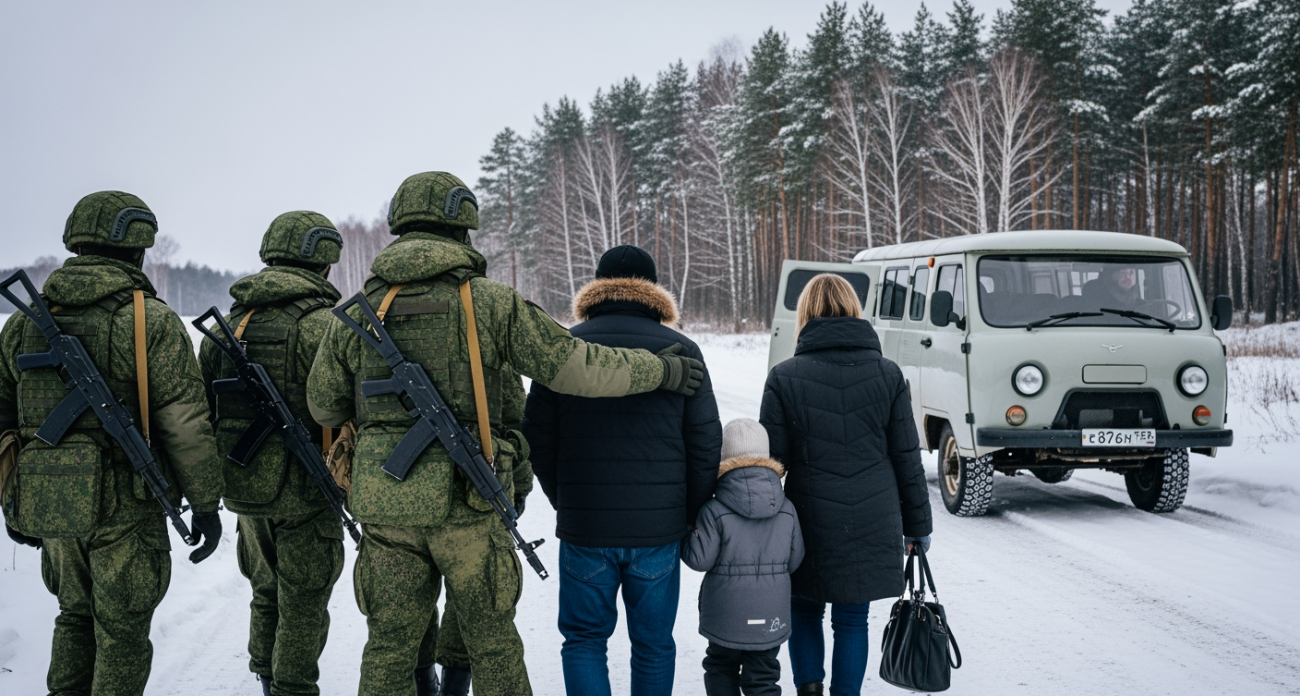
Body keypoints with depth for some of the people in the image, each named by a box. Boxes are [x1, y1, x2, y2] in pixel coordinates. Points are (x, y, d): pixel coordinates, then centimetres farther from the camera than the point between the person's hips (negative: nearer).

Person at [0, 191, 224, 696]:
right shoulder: (153, 321, -11)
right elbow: (185, 425, -14)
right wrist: (206, 504, -5)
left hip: (46, 504, 5)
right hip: (124, 507, -5)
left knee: (76, 616, 24)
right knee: (121, 635, 8)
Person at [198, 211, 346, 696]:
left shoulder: (229, 323, 7)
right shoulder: (320, 323, -15)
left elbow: (200, 405, 11)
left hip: (243, 486, 7)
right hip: (303, 491, -7)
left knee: (267, 592, 23)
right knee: (302, 605, 6)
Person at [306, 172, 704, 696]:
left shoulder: (356, 313, 5)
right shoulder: (489, 302, -6)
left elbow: (323, 406, 15)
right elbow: (573, 365, -6)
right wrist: (661, 370, 6)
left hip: (386, 505, 3)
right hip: (467, 504, -3)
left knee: (390, 649, 13)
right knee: (493, 643, 11)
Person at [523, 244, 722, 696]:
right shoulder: (682, 351, 1)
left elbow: (538, 439, 4)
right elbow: (705, 443, 1)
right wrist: (690, 516, 11)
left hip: (584, 528, 0)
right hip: (660, 528, 1)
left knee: (584, 640, 12)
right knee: (654, 644, 13)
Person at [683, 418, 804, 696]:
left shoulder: (714, 511, -14)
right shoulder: (787, 510, -2)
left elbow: (700, 558, -13)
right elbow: (795, 559, 3)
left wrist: (681, 538, 5)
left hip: (726, 614, -2)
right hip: (771, 615, 2)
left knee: (721, 666, 19)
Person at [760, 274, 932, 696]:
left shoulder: (784, 377, -5)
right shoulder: (888, 375, 1)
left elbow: (772, 460, -5)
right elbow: (907, 458, 3)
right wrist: (917, 525, 12)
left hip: (809, 522, -1)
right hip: (872, 526, 1)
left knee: (805, 610, 19)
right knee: (852, 620, 12)